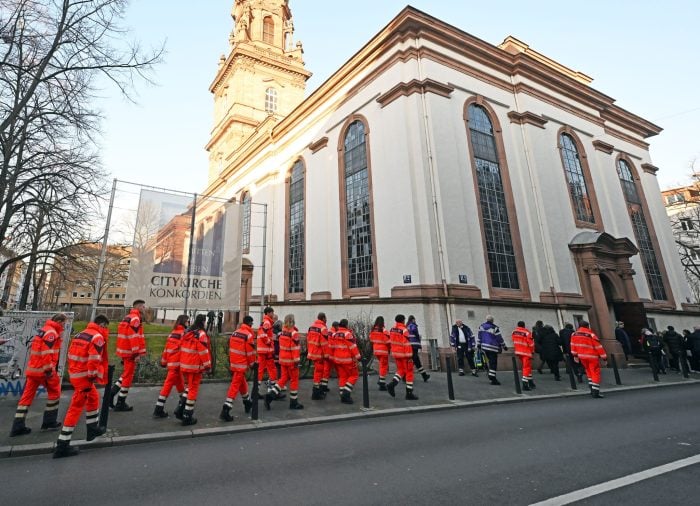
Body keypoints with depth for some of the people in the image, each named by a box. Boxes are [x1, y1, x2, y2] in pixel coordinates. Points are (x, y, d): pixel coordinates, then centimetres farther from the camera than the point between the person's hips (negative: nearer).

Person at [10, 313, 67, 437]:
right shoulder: (51, 332, -16)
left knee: (27, 396, 9)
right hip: (43, 369, -9)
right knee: (54, 392, 6)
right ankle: (49, 422, 12)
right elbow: (46, 352, -23)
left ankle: (18, 427, 11)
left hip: (33, 368, 9)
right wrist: (49, 370, -20)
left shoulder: (44, 330, 15)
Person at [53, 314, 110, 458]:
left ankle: (93, 429, 36)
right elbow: (94, 360, -22)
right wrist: (93, 376, -10)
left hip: (74, 374, 9)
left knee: (93, 398, 25)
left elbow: (71, 354, 16)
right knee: (76, 408, -2)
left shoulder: (81, 334, 12)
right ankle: (62, 446, 3)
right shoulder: (97, 337, -16)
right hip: (83, 376, -9)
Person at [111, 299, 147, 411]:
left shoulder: (128, 317, 16)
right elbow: (134, 337, -23)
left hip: (124, 350, 9)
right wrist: (136, 353, -21)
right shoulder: (135, 319, -16)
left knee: (126, 374, 20)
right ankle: (121, 403, 9)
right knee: (128, 376, 1)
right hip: (130, 351, -9)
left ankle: (111, 394, 18)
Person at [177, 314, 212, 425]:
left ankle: (181, 408, 15)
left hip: (184, 365, 7)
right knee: (193, 389, 3)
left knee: (188, 386, 23)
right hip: (195, 366, -7)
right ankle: (187, 417, 8)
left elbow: (183, 348, 15)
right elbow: (203, 351, -17)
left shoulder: (187, 332, 9)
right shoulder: (201, 334, -15)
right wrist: (208, 365, -10)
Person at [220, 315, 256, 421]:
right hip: (241, 364, -8)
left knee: (242, 383, 22)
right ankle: (225, 411, -8)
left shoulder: (235, 333, 8)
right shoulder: (248, 335, -15)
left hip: (233, 363, 8)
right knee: (235, 386, -5)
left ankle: (247, 403, 38)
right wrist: (252, 363, 2)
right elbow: (250, 352, -13)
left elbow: (230, 348, 13)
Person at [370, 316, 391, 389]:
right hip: (383, 350, -7)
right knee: (384, 366, 3)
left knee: (382, 364, 24)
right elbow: (387, 341, -15)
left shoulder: (373, 330, 3)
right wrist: (390, 348, 1)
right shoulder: (384, 330, -17)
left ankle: (381, 380, 20)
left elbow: (371, 340, 9)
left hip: (376, 350, 7)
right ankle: (382, 384, 5)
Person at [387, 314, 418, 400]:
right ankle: (409, 393, 8)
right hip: (404, 354, -7)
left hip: (395, 353, 7)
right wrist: (409, 356, -16)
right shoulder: (404, 330, -16)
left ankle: (392, 384, 0)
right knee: (409, 372, 4)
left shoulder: (392, 330, 7)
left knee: (401, 370, 20)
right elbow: (407, 344, -19)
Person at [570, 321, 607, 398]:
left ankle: (592, 389, 21)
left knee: (589, 372, 21)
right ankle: (595, 393, 0)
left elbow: (573, 345, 9)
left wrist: (575, 355, 19)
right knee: (595, 374, 2)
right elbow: (599, 347, -12)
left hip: (582, 357, 5)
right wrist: (604, 358, -5)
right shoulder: (591, 335, -15)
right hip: (592, 357, -5)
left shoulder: (574, 334, 1)